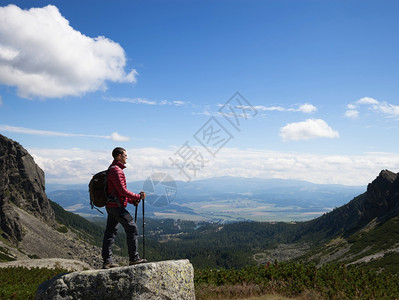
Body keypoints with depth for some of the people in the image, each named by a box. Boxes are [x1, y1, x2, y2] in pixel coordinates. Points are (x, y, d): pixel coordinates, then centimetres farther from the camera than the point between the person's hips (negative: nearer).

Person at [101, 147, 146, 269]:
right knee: (132, 229, -3)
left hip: (110, 206, 10)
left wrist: (132, 201, 14)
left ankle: (107, 261, 13)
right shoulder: (116, 170, -15)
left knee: (110, 232, 10)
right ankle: (133, 258, 2)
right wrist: (138, 197, -10)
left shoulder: (112, 169, 18)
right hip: (117, 206, -10)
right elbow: (122, 191, -19)